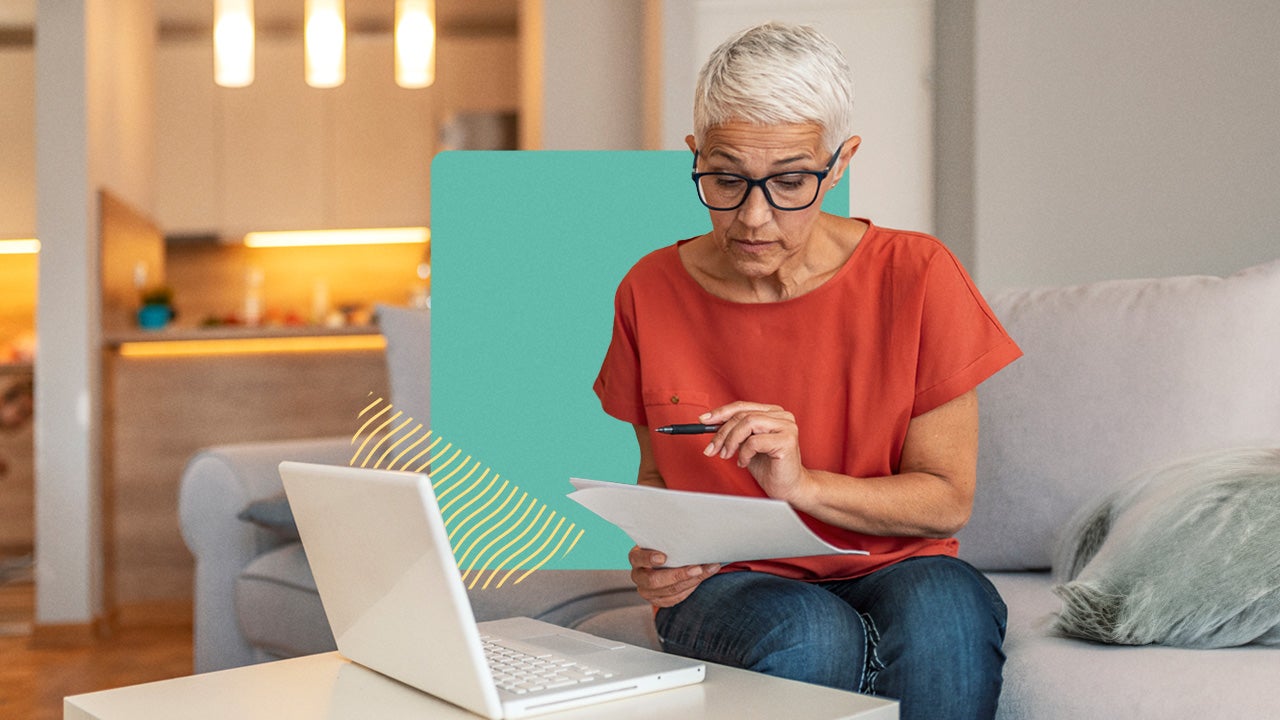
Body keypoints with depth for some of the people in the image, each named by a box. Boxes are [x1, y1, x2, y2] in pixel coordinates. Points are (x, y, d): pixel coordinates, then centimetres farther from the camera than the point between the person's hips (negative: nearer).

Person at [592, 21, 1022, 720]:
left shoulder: (917, 278, -7)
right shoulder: (651, 292, -1)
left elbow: (946, 499, -5)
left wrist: (802, 483, -22)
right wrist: (658, 556, -11)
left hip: (892, 567, 0)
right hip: (728, 582, 0)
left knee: (944, 615, -36)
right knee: (802, 638, -36)